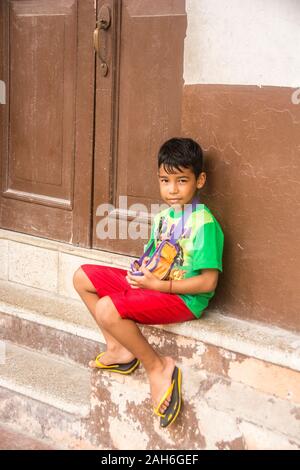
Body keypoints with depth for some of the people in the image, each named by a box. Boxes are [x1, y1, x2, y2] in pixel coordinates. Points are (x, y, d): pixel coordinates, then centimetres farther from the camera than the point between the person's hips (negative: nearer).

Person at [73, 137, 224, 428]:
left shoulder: (204, 223, -18)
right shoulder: (163, 216, 8)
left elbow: (208, 282, -21)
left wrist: (159, 285, -21)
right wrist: (143, 271, -3)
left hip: (184, 298, -9)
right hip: (155, 284, 10)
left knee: (106, 310, -29)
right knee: (83, 277, 8)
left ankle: (157, 368, -10)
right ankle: (119, 349, 12)